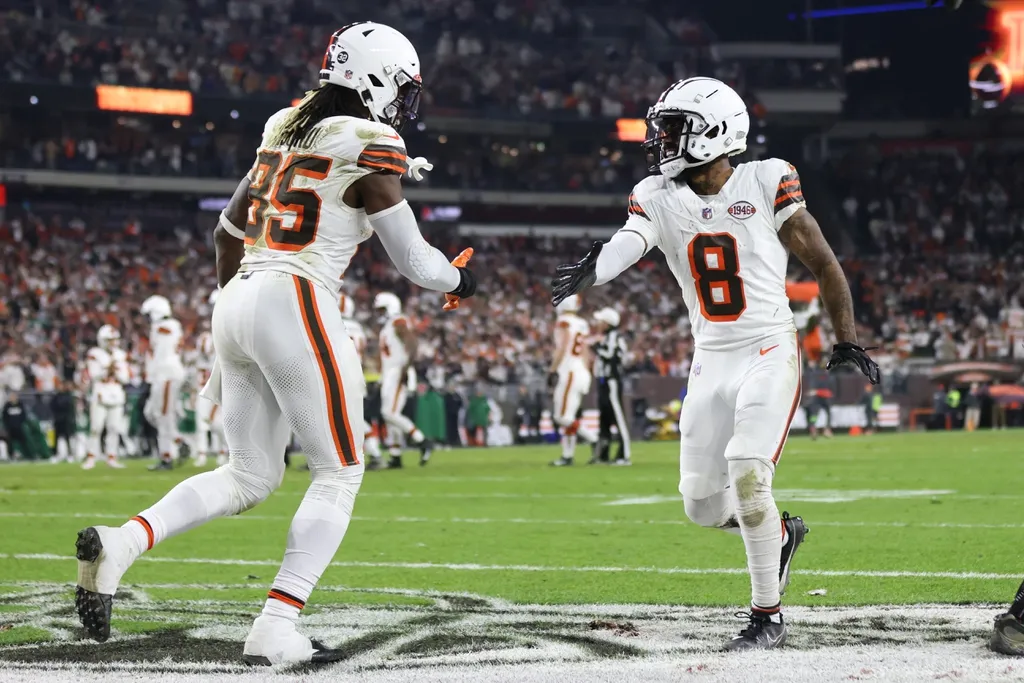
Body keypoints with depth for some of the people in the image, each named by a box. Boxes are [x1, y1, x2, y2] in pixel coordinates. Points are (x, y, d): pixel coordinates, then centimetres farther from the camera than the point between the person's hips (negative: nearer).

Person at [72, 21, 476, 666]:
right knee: (339, 474, 4)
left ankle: (119, 544, -5)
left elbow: (228, 232, 24)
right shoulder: (370, 150, -6)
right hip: (296, 306, -8)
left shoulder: (287, 130, 17)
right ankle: (276, 629, -4)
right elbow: (414, 260, -2)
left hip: (238, 304, 8)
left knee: (249, 476, 15)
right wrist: (459, 282, 19)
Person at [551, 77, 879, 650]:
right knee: (703, 505, 4)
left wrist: (847, 341, 1)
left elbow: (824, 263, 2)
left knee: (747, 474, -21)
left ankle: (767, 617, -7)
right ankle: (780, 533, 37)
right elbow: (629, 243, -20)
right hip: (711, 361, 5)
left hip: (770, 352, -5)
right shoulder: (659, 198, 2)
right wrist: (591, 272, -43)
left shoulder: (767, 183, -7)